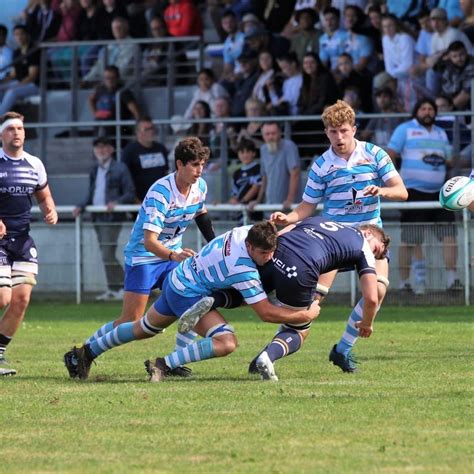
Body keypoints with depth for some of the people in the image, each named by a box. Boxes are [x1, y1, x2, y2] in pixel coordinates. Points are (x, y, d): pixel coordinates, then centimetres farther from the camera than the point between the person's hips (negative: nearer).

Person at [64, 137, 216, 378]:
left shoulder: (200, 187, -4)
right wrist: (174, 255, -48)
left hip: (174, 256, 7)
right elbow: (149, 241, -32)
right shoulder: (160, 193, -27)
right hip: (143, 256, -7)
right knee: (130, 322, -9)